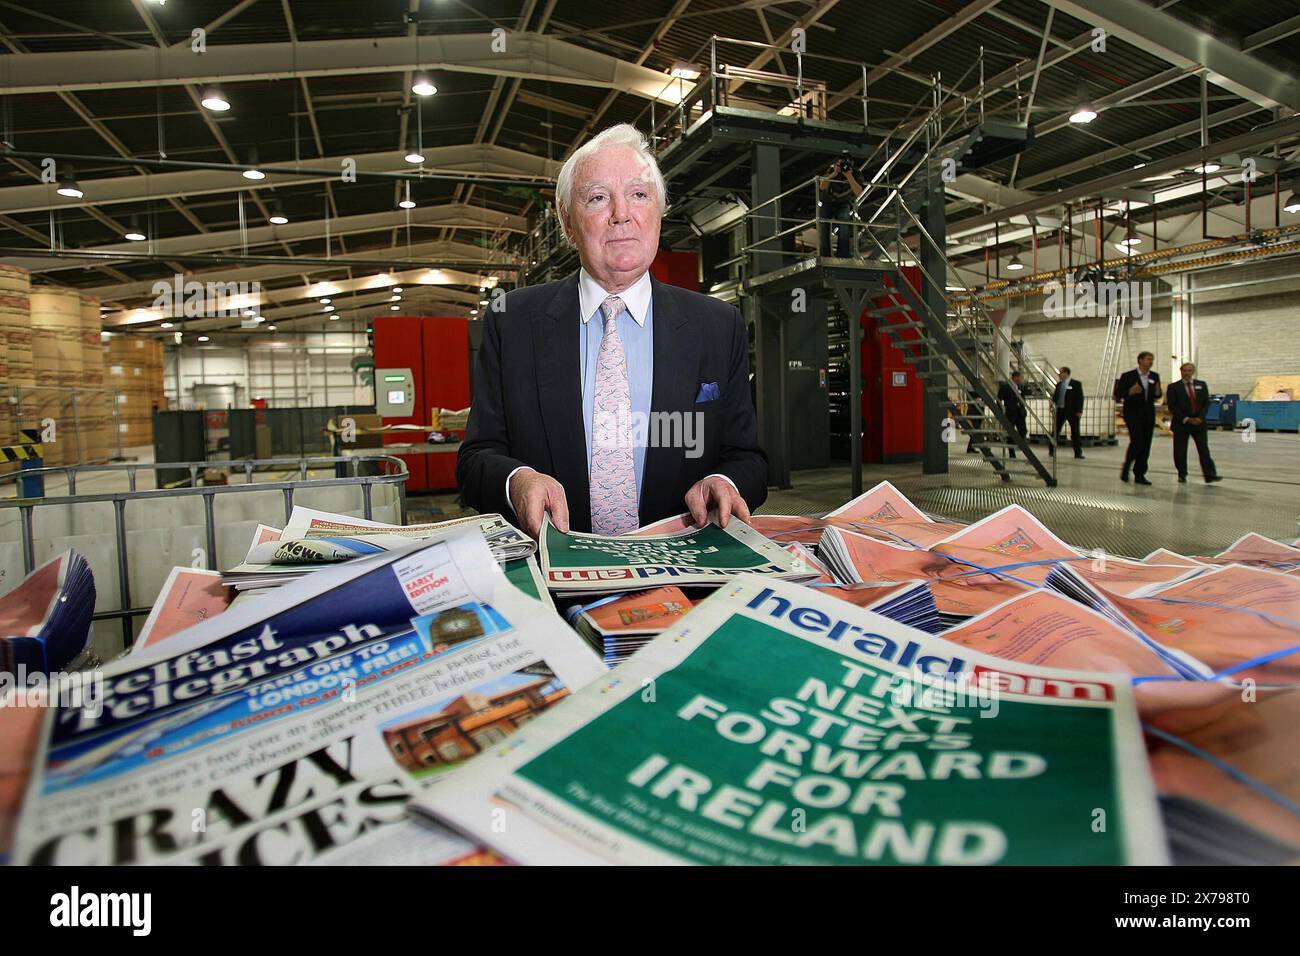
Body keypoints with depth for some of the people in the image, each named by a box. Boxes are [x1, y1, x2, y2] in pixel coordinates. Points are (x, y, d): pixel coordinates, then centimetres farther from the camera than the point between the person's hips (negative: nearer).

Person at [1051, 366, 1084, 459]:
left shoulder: (1076, 384, -3)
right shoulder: (1059, 384, 11)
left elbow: (1080, 398, -6)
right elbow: (1055, 396, 13)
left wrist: (1079, 410, -13)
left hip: (1072, 411, -4)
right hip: (1060, 410, 4)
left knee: (1075, 432, 1)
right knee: (1055, 431, 5)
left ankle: (1078, 452, 7)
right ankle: (1052, 451, 13)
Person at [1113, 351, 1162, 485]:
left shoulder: (1155, 376, 10)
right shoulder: (1128, 376, -4)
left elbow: (1157, 395, 18)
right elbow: (1117, 395, -5)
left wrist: (1158, 393, -5)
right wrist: (1130, 392, -22)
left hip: (1148, 414, 5)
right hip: (1133, 413, -5)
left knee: (1146, 444, 2)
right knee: (1136, 441, -15)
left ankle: (1139, 474, 8)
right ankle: (1126, 467, 6)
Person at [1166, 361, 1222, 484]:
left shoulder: (1202, 385, 10)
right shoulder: (1174, 387, 0)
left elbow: (1206, 403, 6)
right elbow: (1172, 406, -5)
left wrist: (1200, 417, -9)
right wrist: (1185, 419, -13)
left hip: (1199, 422, 2)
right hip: (1181, 423, -2)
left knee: (1204, 449, -4)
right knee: (1180, 450, 1)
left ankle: (1210, 475, -7)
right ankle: (1182, 475, 14)